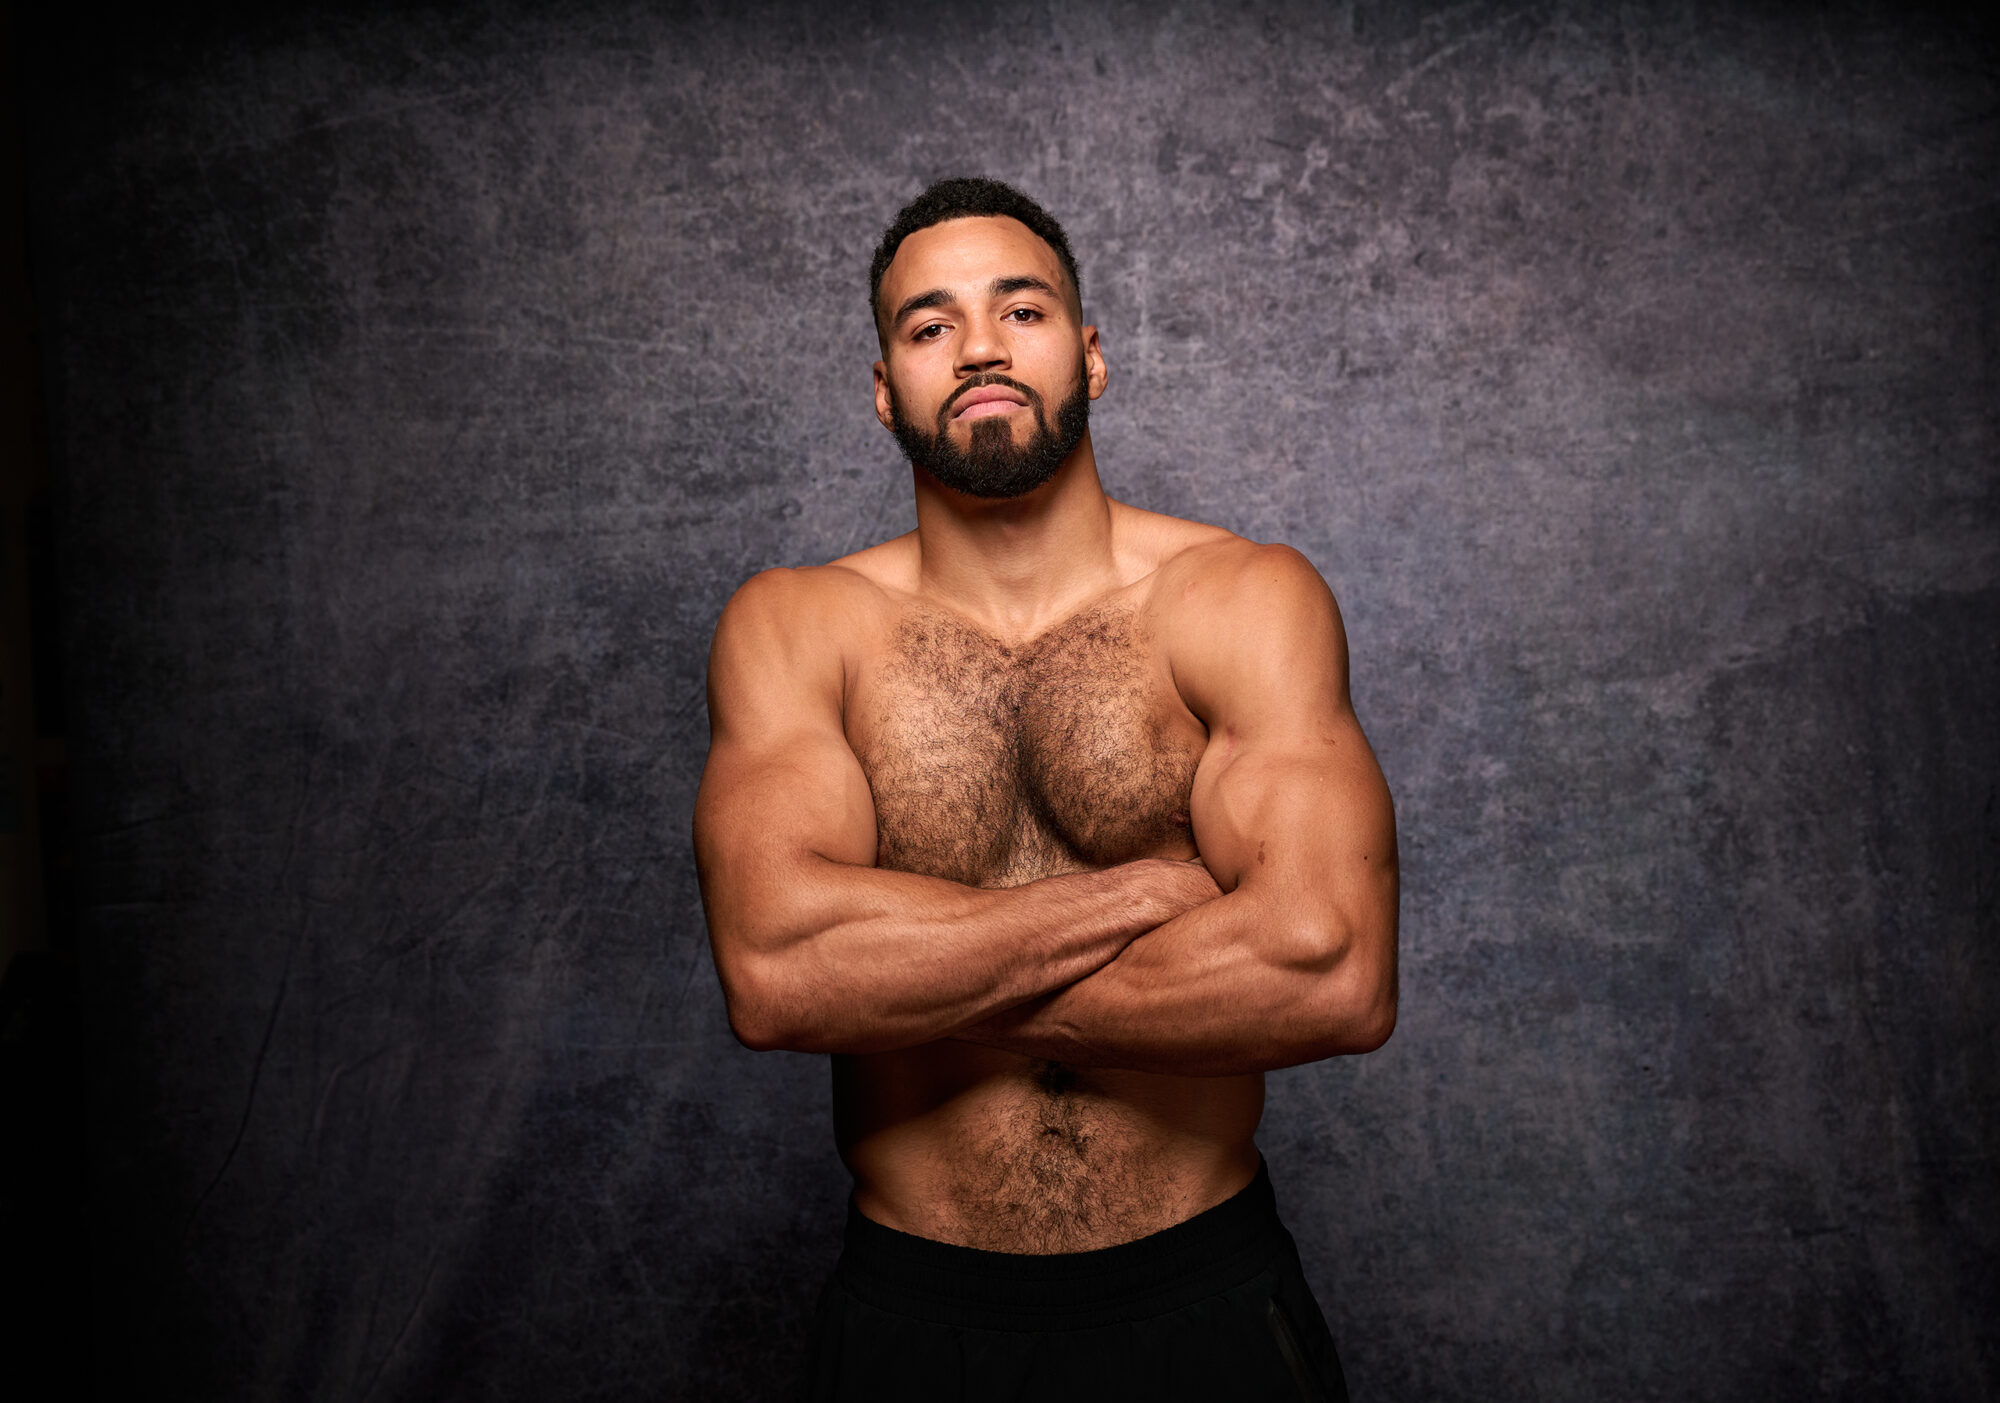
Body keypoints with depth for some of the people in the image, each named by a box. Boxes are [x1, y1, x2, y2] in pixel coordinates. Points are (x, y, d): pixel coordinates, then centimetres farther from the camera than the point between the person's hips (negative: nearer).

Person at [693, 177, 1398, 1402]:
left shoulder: (1247, 599, -8)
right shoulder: (795, 626, -5)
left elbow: (1334, 973, -22)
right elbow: (772, 962, -21)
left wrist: (901, 986, -16)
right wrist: (1159, 888, -19)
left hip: (1208, 1299, 0)